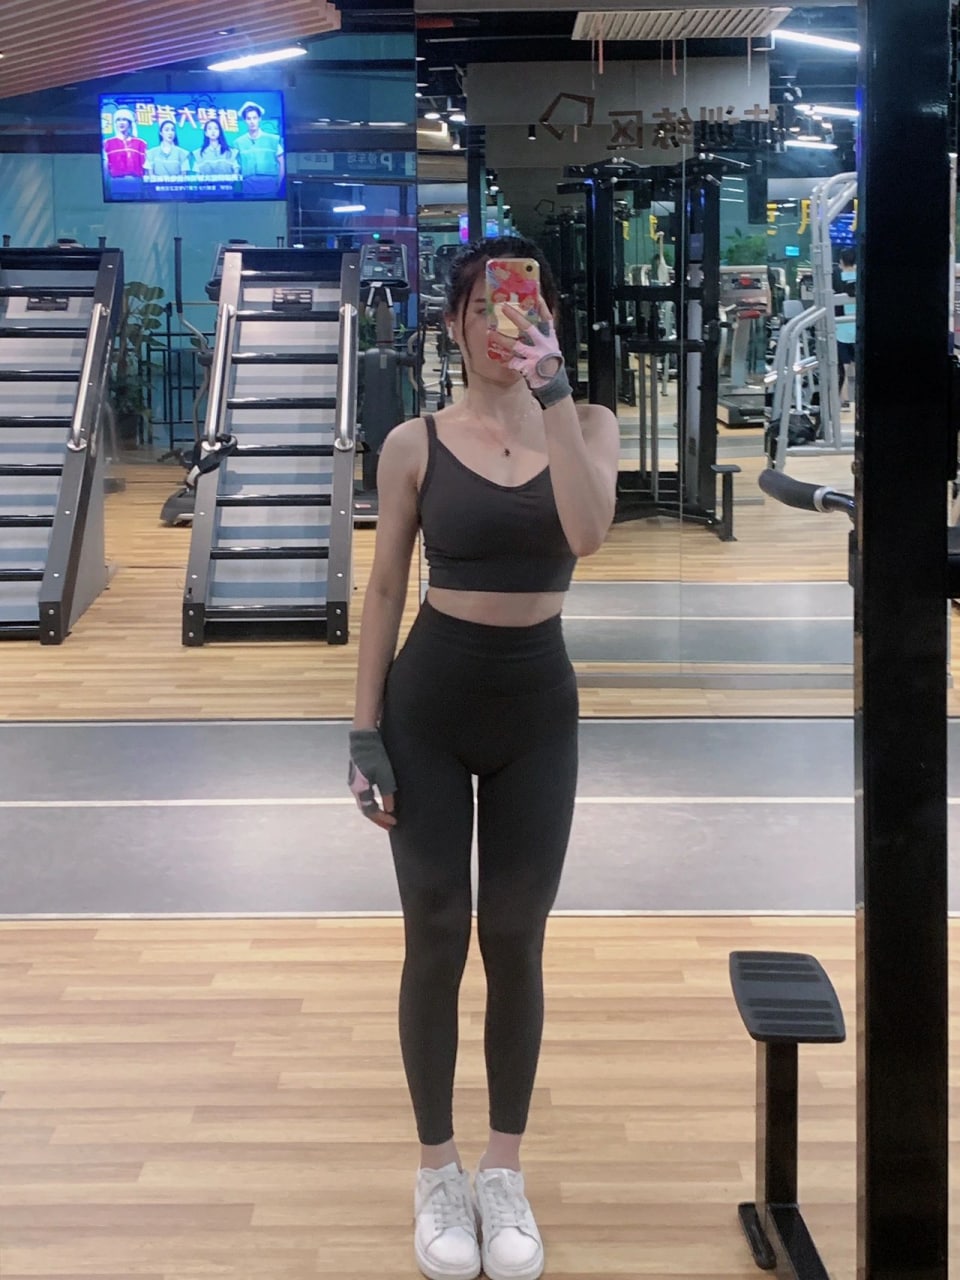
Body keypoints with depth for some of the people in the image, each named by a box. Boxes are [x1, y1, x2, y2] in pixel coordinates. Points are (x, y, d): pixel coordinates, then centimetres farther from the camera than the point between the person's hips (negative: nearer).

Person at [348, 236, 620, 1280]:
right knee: (437, 939, 8)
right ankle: (437, 1171, 26)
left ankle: (505, 1170, 28)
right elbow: (384, 590, 0)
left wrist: (549, 390, -28)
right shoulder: (416, 443, -3)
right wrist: (365, 731, -4)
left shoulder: (587, 426, -2)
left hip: (537, 706, 1)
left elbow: (585, 533, -22)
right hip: (430, 702, -1)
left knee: (515, 942, 10)